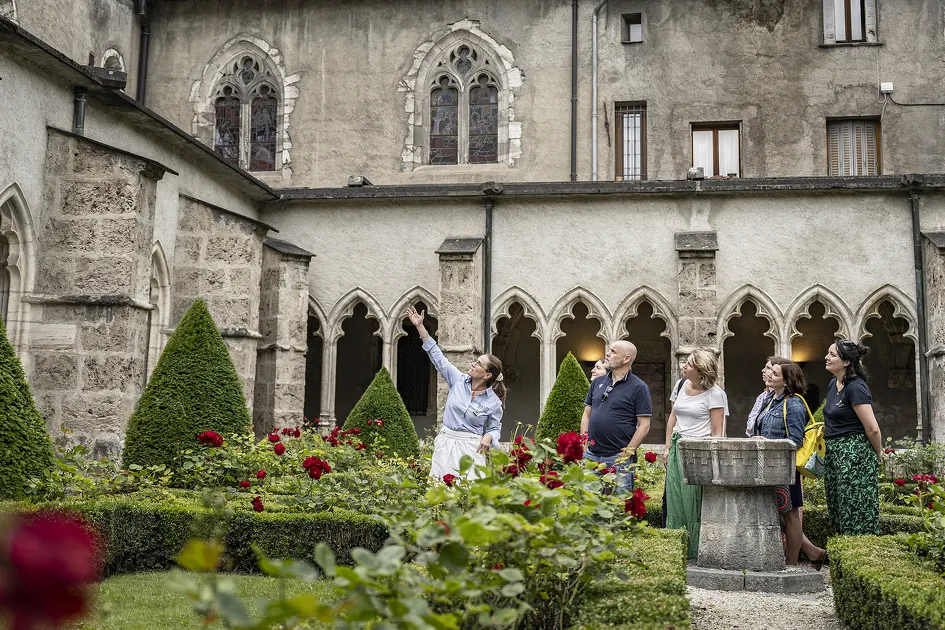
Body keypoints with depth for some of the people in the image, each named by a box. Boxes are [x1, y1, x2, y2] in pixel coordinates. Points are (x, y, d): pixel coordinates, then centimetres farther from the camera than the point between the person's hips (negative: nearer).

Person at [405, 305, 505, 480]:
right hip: (445, 442, 3)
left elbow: (495, 428, 7)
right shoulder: (458, 380, 3)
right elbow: (438, 357, 6)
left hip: (471, 446, -3)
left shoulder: (494, 402, -4)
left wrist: (488, 437, -18)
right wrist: (420, 327, 5)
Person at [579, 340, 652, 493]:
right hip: (591, 455, 5)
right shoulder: (598, 382, 13)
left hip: (619, 458, -5)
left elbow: (644, 426, -7)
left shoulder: (639, 387, -4)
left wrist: (627, 453, -12)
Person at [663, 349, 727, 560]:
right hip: (677, 447, 6)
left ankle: (695, 555, 7)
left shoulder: (715, 394, -8)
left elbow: (717, 432, -8)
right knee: (674, 501, 5)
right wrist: (667, 447, 13)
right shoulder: (681, 384, 10)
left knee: (694, 503, -4)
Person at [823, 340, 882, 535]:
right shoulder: (833, 384, 11)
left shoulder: (855, 387, -16)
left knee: (856, 512, -4)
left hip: (854, 453, -9)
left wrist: (878, 454, -4)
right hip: (834, 453, 9)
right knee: (837, 510, 13)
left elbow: (872, 429, -16)